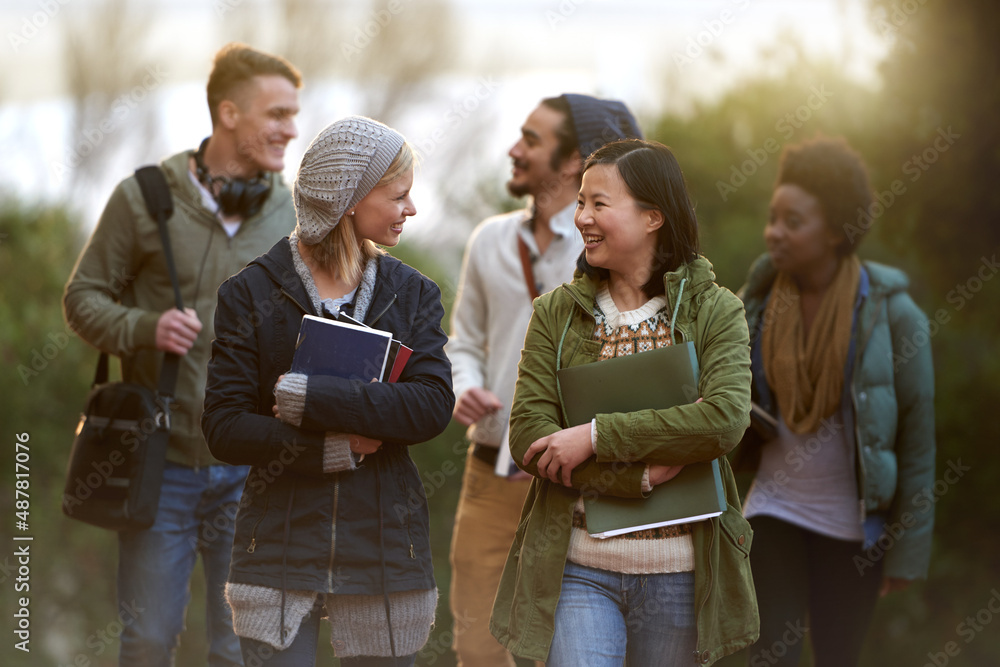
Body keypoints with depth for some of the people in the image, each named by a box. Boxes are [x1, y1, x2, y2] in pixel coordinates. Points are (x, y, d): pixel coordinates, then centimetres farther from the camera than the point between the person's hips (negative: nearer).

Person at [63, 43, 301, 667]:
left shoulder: (292, 211, 4)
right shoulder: (145, 197, -3)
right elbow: (84, 296, 3)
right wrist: (145, 328, -16)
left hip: (253, 471, 2)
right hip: (163, 463, -2)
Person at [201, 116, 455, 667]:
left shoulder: (412, 294, 7)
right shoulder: (251, 294, 0)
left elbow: (434, 405, -9)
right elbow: (224, 429, -6)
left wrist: (311, 399, -17)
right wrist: (336, 449, -16)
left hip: (383, 553, 2)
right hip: (279, 553, -2)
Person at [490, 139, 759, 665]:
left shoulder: (716, 312, 0)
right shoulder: (556, 314, 5)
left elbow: (725, 420, -16)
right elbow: (528, 437, -5)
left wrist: (596, 436, -17)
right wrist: (641, 475, -17)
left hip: (678, 569, 0)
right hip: (577, 567, 0)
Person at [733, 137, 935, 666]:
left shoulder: (891, 315, -14)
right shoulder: (758, 299, -3)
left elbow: (918, 440, -10)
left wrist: (908, 551, -9)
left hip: (854, 524, -2)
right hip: (776, 508, 3)